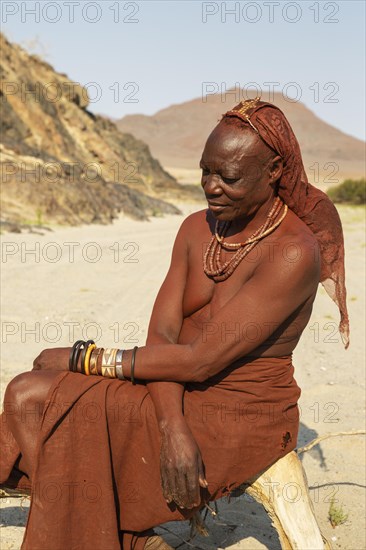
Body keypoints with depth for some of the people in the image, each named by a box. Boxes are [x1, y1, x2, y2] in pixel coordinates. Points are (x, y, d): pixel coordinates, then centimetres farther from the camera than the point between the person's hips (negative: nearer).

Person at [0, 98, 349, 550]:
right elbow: (161, 334, -4)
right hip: (180, 397, 8)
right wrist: (173, 429, -23)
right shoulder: (197, 229, 4)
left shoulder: (294, 252, -19)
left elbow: (200, 361, -23)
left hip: (240, 415, -7)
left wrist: (82, 358, -16)